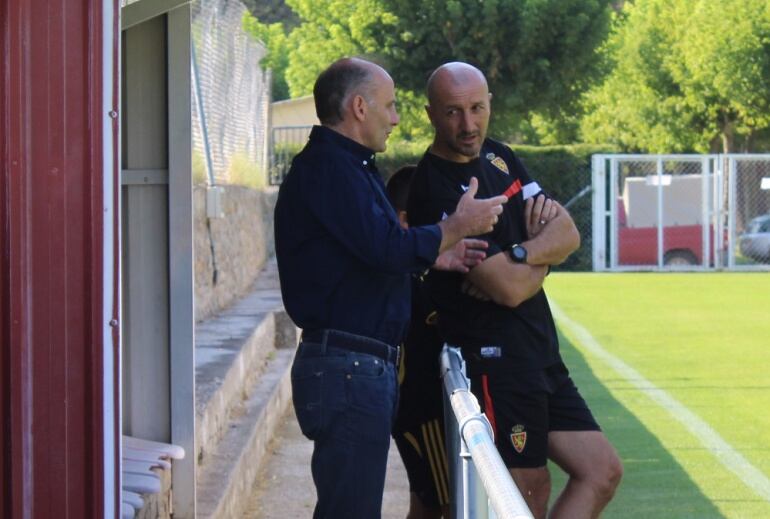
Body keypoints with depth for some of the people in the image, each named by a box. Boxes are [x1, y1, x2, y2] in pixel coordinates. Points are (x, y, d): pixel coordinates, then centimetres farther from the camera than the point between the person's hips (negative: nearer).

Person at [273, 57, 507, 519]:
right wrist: (456, 227, -9)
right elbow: (386, 248, -23)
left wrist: (434, 257, 14)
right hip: (347, 365, -11)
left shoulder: (350, 166, 20)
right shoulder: (328, 168, -14)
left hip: (364, 364, 11)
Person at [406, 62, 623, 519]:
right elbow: (511, 289, -20)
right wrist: (544, 251, -1)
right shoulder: (435, 190, -17)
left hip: (539, 354, 9)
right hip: (495, 358, -9)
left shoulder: (499, 158, 10)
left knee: (602, 471, 9)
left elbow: (569, 234, 4)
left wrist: (518, 254, -14)